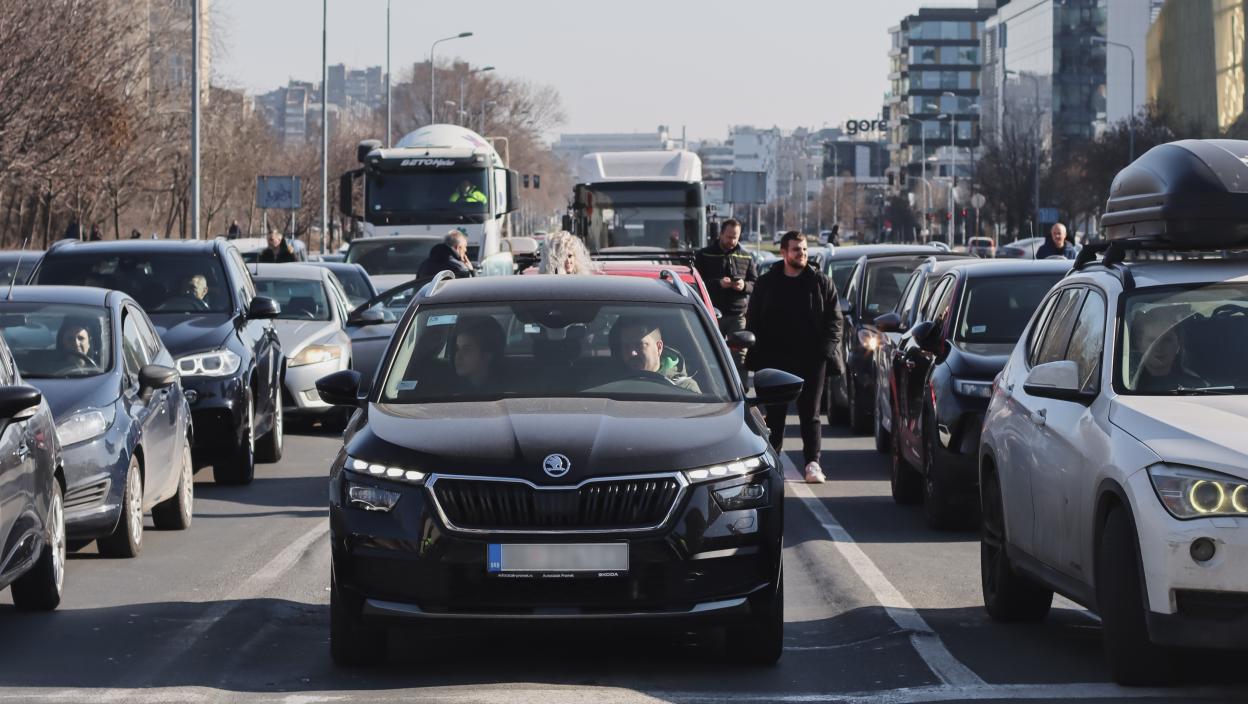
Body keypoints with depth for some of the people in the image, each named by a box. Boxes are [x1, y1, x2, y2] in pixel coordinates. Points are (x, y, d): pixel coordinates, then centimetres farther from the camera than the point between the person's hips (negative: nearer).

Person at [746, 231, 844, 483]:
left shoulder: (821, 283, 5)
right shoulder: (766, 284, 7)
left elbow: (834, 319, 5)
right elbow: (753, 321, 9)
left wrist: (827, 348, -8)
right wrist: (756, 353, -1)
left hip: (811, 360, -1)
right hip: (776, 360, 1)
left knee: (810, 414, 1)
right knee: (775, 413, 4)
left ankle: (813, 462, 2)